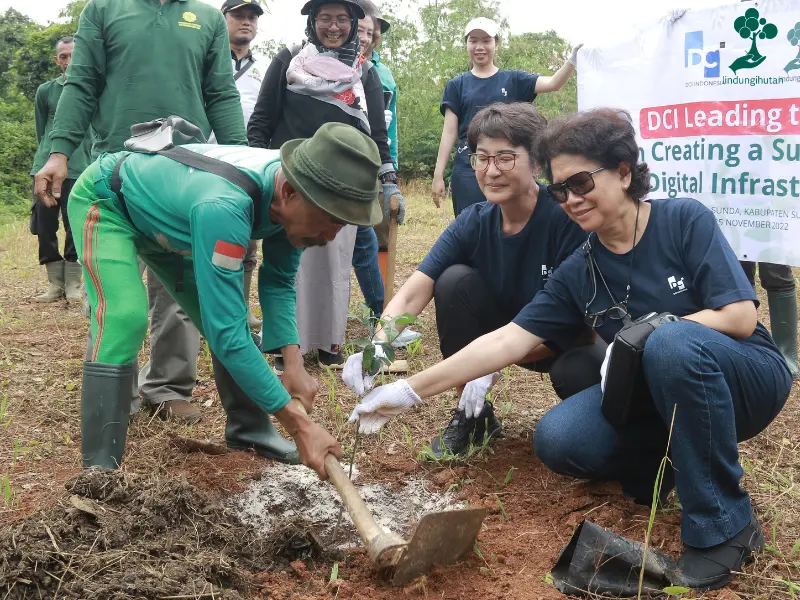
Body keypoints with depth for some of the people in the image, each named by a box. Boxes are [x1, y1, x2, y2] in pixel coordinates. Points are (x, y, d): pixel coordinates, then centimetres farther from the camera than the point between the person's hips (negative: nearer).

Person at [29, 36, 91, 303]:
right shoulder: (45, 90, 12)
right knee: (44, 224, 1)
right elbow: (41, 130, 19)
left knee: (75, 225, -3)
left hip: (80, 169, -3)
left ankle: (73, 284, 8)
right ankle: (55, 284, 11)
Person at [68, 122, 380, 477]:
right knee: (124, 321, -26)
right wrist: (299, 425, -42)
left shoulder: (293, 194, -21)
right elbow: (225, 332, -44)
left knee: (224, 316, 4)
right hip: (105, 201, -7)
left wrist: (294, 364, -19)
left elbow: (277, 281, -5)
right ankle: (100, 468, -19)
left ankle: (249, 433, 19)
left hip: (164, 217, 7)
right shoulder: (224, 207, -46)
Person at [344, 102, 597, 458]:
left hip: (569, 340, -4)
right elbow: (412, 294, -21)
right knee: (455, 280, -21)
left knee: (581, 370, -38)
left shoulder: (568, 216, -26)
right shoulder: (473, 224, -12)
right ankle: (472, 415, -4)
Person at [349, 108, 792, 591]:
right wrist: (411, 390, -14)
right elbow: (506, 341, -7)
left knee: (673, 344, -37)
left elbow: (741, 317, -16)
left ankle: (725, 526, -21)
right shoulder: (579, 274, -2)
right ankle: (673, 461, 8)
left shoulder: (685, 221, -12)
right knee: (557, 440, -22)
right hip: (655, 396, 4)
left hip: (744, 377, -3)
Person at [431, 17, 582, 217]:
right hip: (468, 168, 0)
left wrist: (572, 59, -23)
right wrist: (438, 174, 0)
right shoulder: (457, 85, 10)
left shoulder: (513, 80, 10)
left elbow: (553, 83, -5)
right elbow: (449, 132, 6)